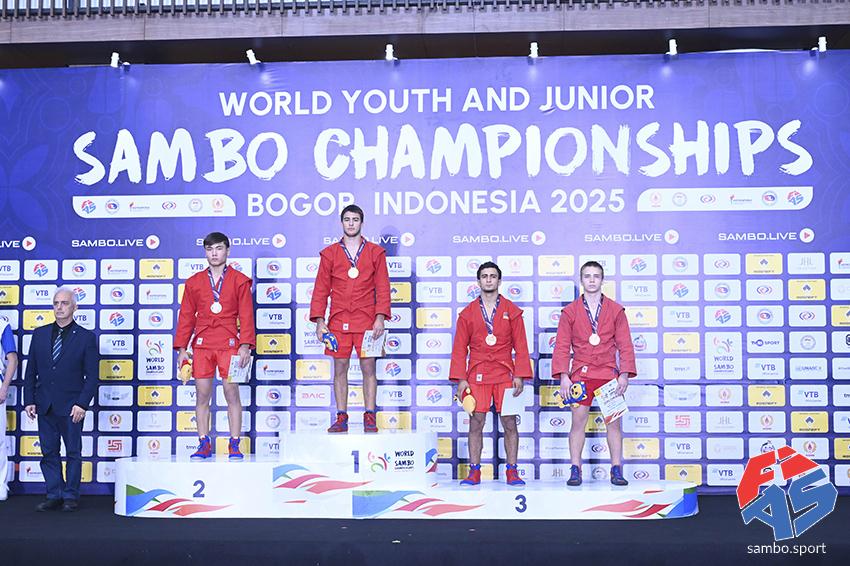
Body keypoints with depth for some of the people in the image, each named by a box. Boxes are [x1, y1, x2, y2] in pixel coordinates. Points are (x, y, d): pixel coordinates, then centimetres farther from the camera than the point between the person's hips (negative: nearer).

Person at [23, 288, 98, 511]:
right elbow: (31, 371, 11)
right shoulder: (40, 334, 10)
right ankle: (54, 495, 16)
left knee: (73, 452, 4)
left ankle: (71, 496, 13)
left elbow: (92, 376, -4)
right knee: (49, 452, 8)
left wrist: (82, 404, -13)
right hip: (44, 406, 4)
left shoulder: (86, 337, -2)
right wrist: (29, 400, 3)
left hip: (71, 407, -4)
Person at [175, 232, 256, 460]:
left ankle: (234, 445, 4)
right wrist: (182, 348, 6)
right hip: (202, 345, 2)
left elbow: (246, 315, 2)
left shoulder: (239, 281, 6)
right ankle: (204, 444, 11)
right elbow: (186, 316, 12)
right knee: (202, 395, 3)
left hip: (229, 344, -2)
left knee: (232, 393, -3)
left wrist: (245, 345, -7)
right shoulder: (194, 282, 12)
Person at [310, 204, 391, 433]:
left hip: (366, 320, -1)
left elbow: (382, 288, 4)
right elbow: (321, 289, 8)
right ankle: (341, 418, 11)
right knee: (340, 369, 4)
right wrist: (319, 320, -1)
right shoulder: (329, 254, 9)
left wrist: (380, 317, -7)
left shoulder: (375, 252, 7)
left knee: (369, 368, 0)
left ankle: (370, 419, 7)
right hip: (338, 321, 1)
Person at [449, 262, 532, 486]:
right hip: (477, 375, 0)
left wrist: (519, 376, -4)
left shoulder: (512, 312, 6)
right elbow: (460, 348, 6)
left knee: (509, 423, 0)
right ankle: (474, 472, 9)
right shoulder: (467, 313, 7)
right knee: (476, 423, 0)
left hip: (505, 374, 0)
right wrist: (460, 379, -2)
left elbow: (521, 347, 5)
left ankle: (512, 472, 10)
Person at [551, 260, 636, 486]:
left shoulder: (616, 311, 6)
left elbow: (625, 345, 4)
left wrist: (624, 374, -6)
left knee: (614, 422, 2)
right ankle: (575, 470, 5)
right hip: (580, 374, -1)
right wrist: (563, 376, -9)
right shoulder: (570, 312, 4)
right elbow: (562, 346, 1)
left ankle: (616, 470, 8)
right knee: (578, 421, -1)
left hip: (609, 373, 1)